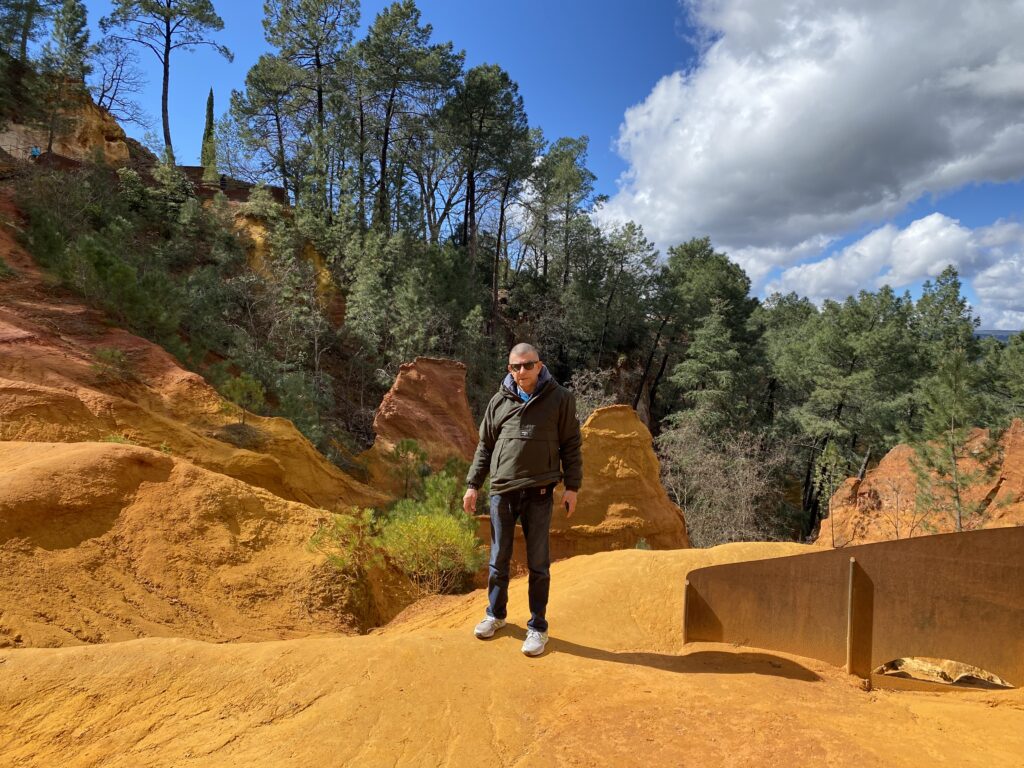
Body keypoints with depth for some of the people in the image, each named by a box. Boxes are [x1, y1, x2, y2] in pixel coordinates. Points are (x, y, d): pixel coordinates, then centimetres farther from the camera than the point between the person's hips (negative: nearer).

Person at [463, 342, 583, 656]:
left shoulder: (560, 398, -2)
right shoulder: (499, 401, 5)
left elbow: (571, 445, 1)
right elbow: (485, 446, 12)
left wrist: (572, 487, -3)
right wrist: (473, 484, 8)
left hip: (538, 493, -2)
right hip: (502, 491, 3)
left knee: (538, 563, 6)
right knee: (498, 559, 13)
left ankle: (538, 627, 20)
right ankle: (495, 615, 33)